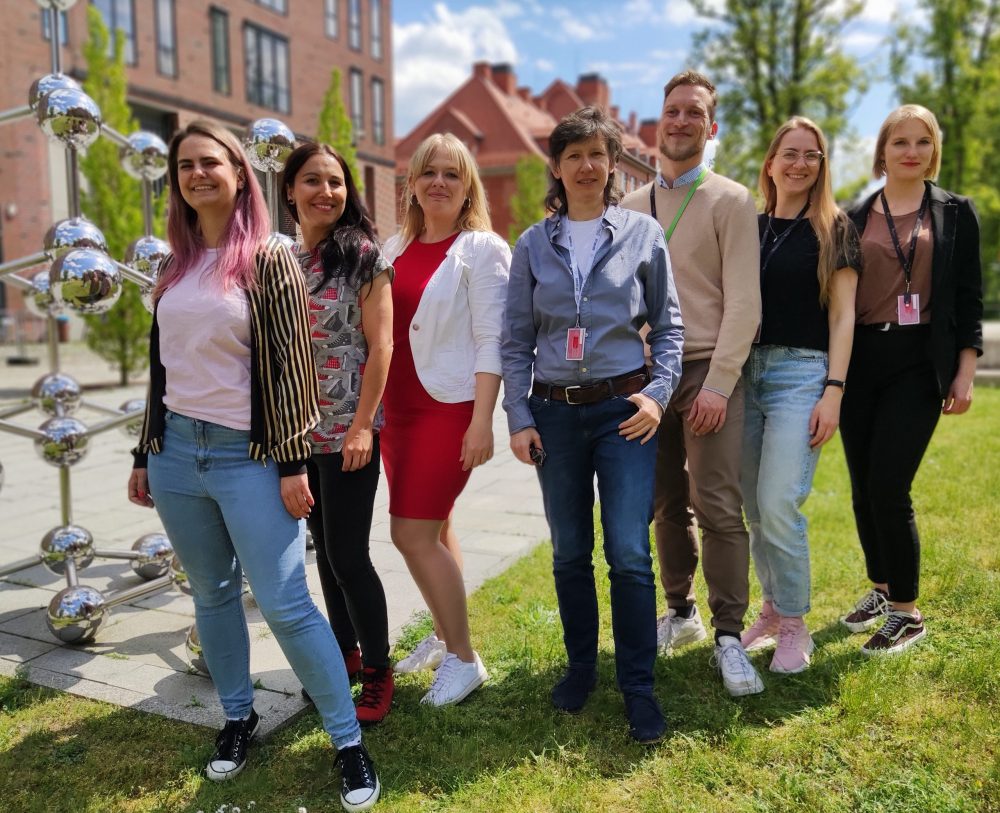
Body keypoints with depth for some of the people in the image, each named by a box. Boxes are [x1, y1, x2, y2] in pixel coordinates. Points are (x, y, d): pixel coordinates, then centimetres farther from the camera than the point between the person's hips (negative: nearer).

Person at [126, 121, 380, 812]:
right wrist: (146, 455, 16)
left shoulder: (268, 258, -5)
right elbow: (163, 364, 16)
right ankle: (239, 716, 33)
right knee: (212, 595, 14)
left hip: (247, 454, -5)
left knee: (284, 603, -7)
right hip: (176, 450, 6)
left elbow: (292, 363, -9)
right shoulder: (175, 265, 11)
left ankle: (349, 741, 8)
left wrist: (293, 462, -12)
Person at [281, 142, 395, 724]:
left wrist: (362, 425, -16)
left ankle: (378, 672, 15)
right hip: (299, 428, 6)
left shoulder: (363, 254, -7)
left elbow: (380, 345, -11)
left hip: (347, 429, -6)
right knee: (324, 547, 15)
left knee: (348, 555, -3)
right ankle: (344, 650, 33)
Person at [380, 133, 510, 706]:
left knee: (413, 533, -8)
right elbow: (379, 329, 15)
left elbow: (491, 341, -12)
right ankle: (445, 636, 32)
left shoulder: (483, 249, -5)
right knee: (434, 529, 14)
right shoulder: (396, 249, 12)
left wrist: (482, 421, -19)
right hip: (398, 407, 6)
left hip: (449, 407, -6)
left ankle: (463, 658, 8)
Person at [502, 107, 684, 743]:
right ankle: (581, 667, 30)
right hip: (554, 412, 2)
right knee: (570, 553, 11)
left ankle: (640, 688, 10)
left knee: (629, 553, -6)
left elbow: (668, 326, 6)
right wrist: (519, 417, -1)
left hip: (623, 409, -2)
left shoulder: (643, 234, 3)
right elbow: (517, 338, 6)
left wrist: (658, 392, -8)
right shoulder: (534, 244, 6)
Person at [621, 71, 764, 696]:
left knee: (719, 509, -6)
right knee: (666, 506, 10)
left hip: (708, 370, -4)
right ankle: (682, 613, 26)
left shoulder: (731, 201, 2)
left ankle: (729, 637, 6)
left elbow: (743, 303, -6)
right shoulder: (631, 206, 14)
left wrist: (718, 385, -15)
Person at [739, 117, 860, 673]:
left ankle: (794, 626, 6)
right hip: (746, 371, 4)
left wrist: (833, 390, -11)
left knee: (778, 504, -12)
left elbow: (842, 316, -1)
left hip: (802, 372, -4)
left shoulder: (834, 230, 4)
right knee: (754, 508, 6)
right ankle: (773, 610, 25)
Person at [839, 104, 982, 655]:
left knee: (888, 486, -10)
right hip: (858, 362, 3)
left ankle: (907, 613, 7)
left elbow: (969, 299, 4)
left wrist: (966, 372, -3)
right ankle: (881, 588, 30)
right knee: (863, 487, 8)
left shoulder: (955, 213, 6)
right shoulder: (854, 218, 9)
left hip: (918, 365, -3)